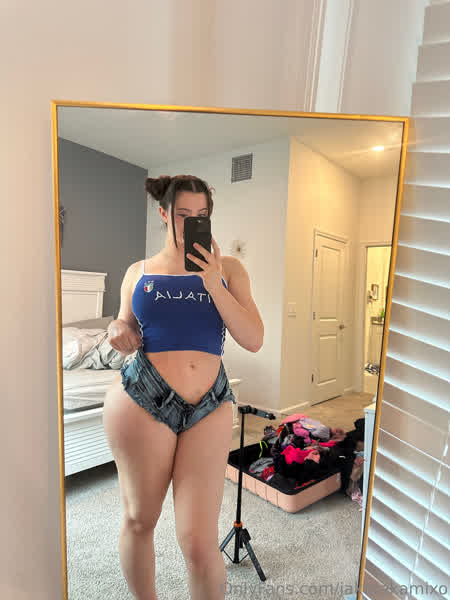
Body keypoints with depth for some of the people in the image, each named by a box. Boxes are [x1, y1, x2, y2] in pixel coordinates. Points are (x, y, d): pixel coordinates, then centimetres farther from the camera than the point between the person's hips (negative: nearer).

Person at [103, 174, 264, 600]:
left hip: (210, 407, 0)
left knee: (199, 541, 1)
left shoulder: (228, 268, 6)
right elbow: (129, 341, 15)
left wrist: (214, 284, -12)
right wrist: (118, 332, -9)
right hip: (141, 401, 1)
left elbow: (253, 340, -3)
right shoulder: (138, 272, 9)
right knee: (139, 520, 17)